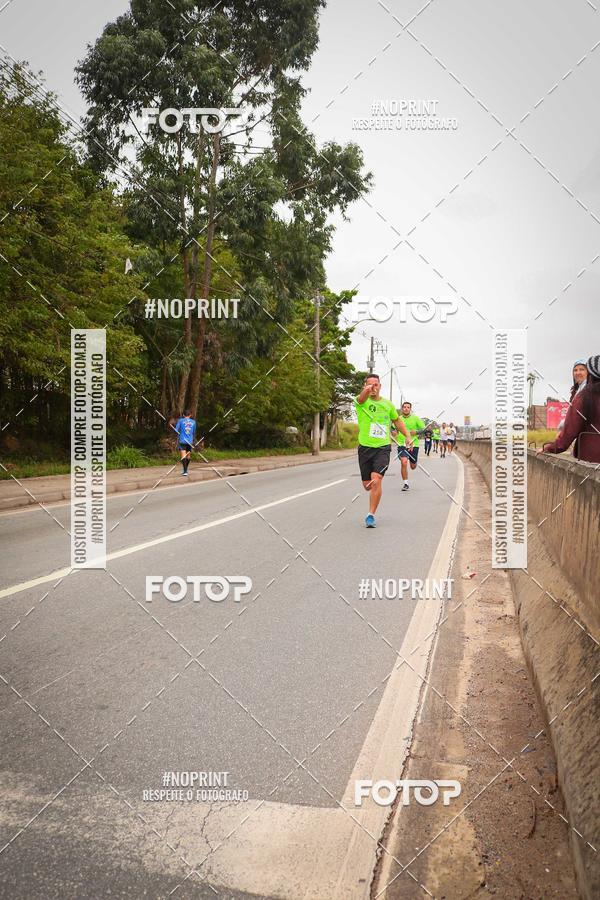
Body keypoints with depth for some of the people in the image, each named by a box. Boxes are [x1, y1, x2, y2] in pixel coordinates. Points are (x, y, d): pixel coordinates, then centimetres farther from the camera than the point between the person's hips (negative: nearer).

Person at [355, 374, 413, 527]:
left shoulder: (388, 404, 8)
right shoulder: (361, 402, -2)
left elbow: (397, 421, 24)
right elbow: (362, 397, -29)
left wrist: (407, 436, 14)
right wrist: (366, 390, -51)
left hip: (383, 448, 0)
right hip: (365, 447, 0)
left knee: (376, 480, -20)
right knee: (367, 485, 7)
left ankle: (371, 515, -9)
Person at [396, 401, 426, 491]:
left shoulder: (415, 418, 0)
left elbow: (424, 429, 1)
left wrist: (416, 432, -18)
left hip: (414, 444, 0)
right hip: (402, 444, 0)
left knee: (413, 466, 10)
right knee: (404, 462, -20)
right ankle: (405, 483, -7)